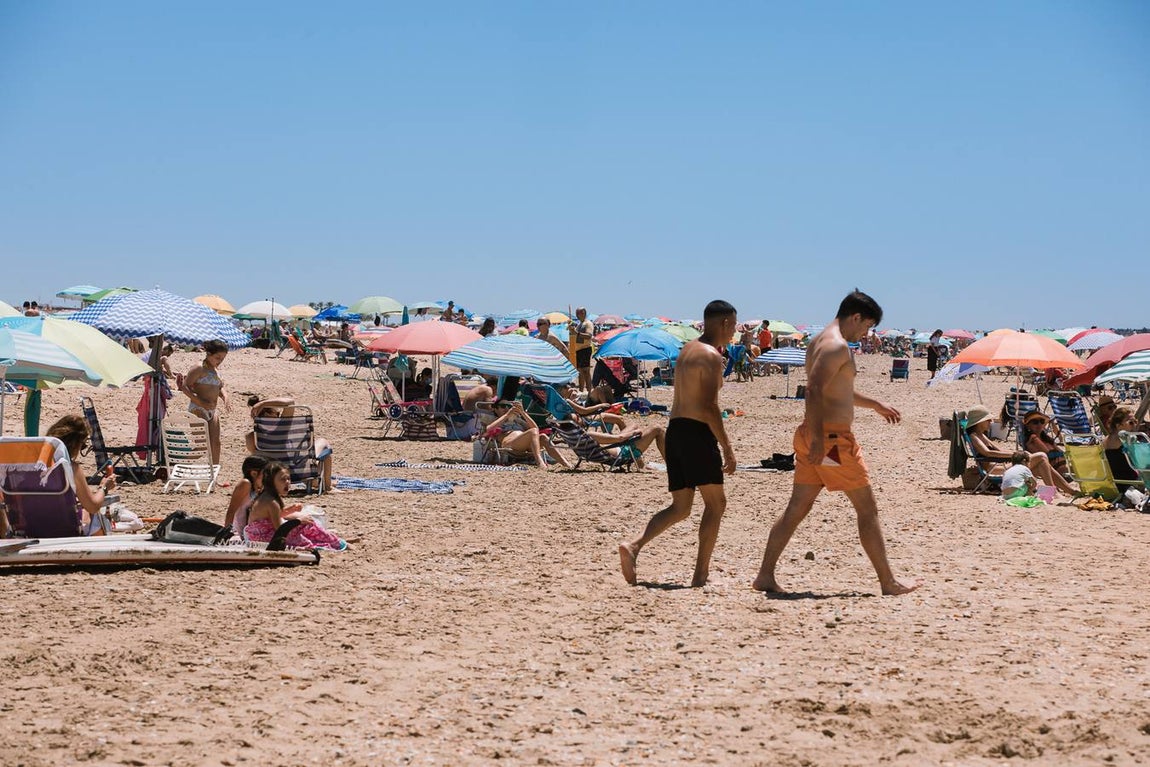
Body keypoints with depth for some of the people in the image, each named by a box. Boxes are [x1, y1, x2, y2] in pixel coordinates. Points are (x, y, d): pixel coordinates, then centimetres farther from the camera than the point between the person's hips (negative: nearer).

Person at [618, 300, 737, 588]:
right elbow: (709, 406, -18)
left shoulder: (687, 349, 18)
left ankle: (634, 546, -10)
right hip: (696, 432, -9)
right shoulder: (711, 356, -10)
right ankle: (700, 575, -3)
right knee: (715, 504, 1)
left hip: (674, 430, 9)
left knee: (680, 507, 11)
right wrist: (727, 448, -17)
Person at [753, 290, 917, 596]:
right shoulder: (837, 346, -14)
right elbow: (814, 391, -26)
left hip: (814, 436, 10)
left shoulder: (819, 342, 18)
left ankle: (765, 576, 6)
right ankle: (888, 581, 6)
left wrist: (875, 404, 40)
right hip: (832, 436, -10)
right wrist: (818, 438, -30)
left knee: (797, 509, 9)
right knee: (867, 509, 0)